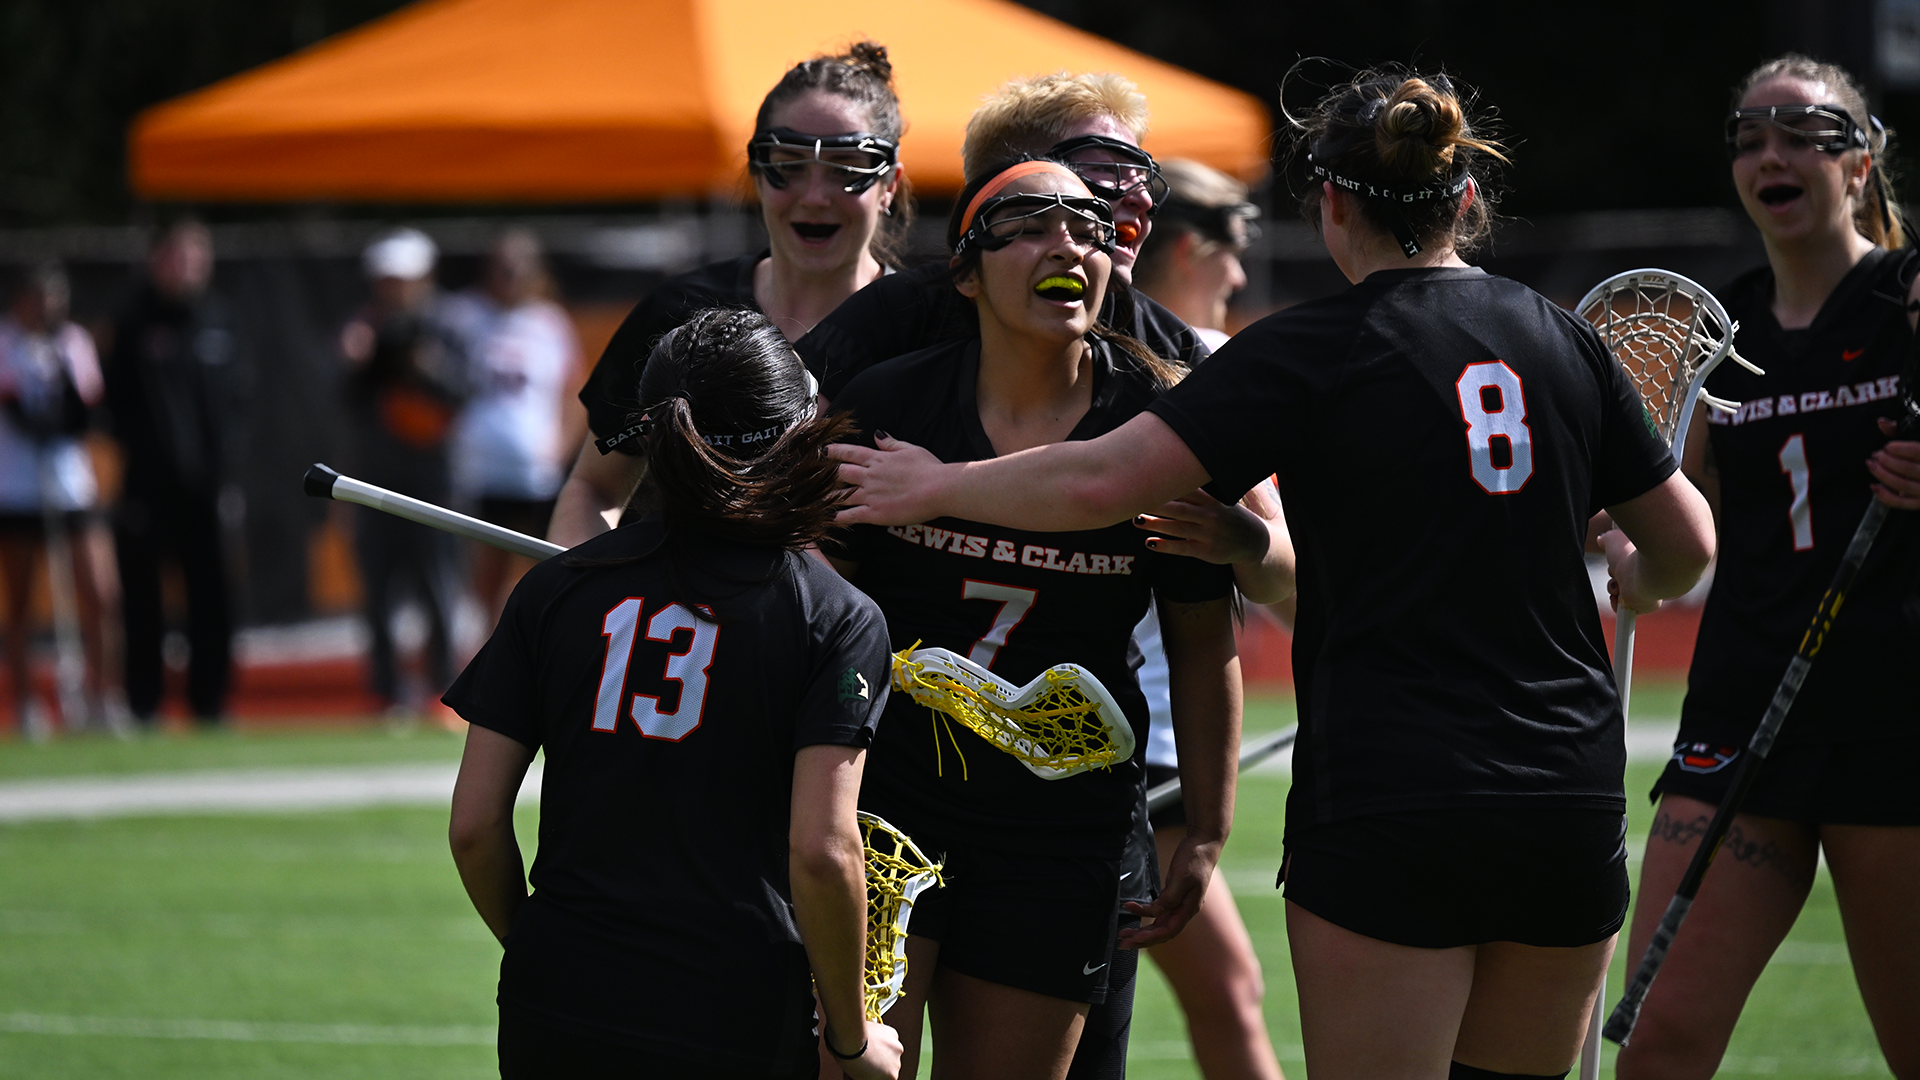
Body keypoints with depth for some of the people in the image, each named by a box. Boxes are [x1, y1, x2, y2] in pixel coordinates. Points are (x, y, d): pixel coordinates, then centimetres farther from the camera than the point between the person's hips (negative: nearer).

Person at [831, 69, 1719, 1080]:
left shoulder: (1309, 352, -5)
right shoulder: (1564, 342, 8)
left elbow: (1101, 482, -12)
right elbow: (1685, 546, 17)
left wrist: (935, 486, 4)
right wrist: (1629, 581, 40)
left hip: (1386, 807, -5)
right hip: (1570, 806, 5)